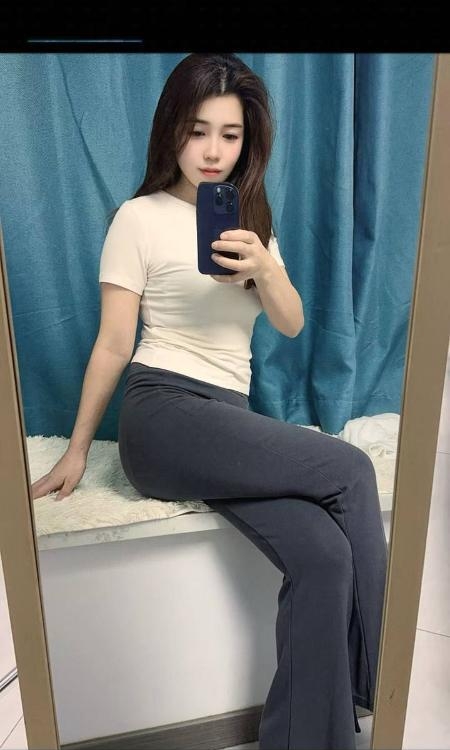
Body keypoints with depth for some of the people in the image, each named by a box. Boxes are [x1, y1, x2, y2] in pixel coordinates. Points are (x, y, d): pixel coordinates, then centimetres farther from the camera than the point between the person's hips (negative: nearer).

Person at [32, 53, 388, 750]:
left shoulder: (253, 219, 18)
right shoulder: (140, 218, 2)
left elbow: (292, 324, 7)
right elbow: (113, 344, 1)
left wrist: (264, 266, -13)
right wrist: (76, 451, 2)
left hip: (229, 419, 5)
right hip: (163, 413, -5)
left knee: (324, 556, -21)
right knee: (350, 469, -20)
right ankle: (372, 691, -1)